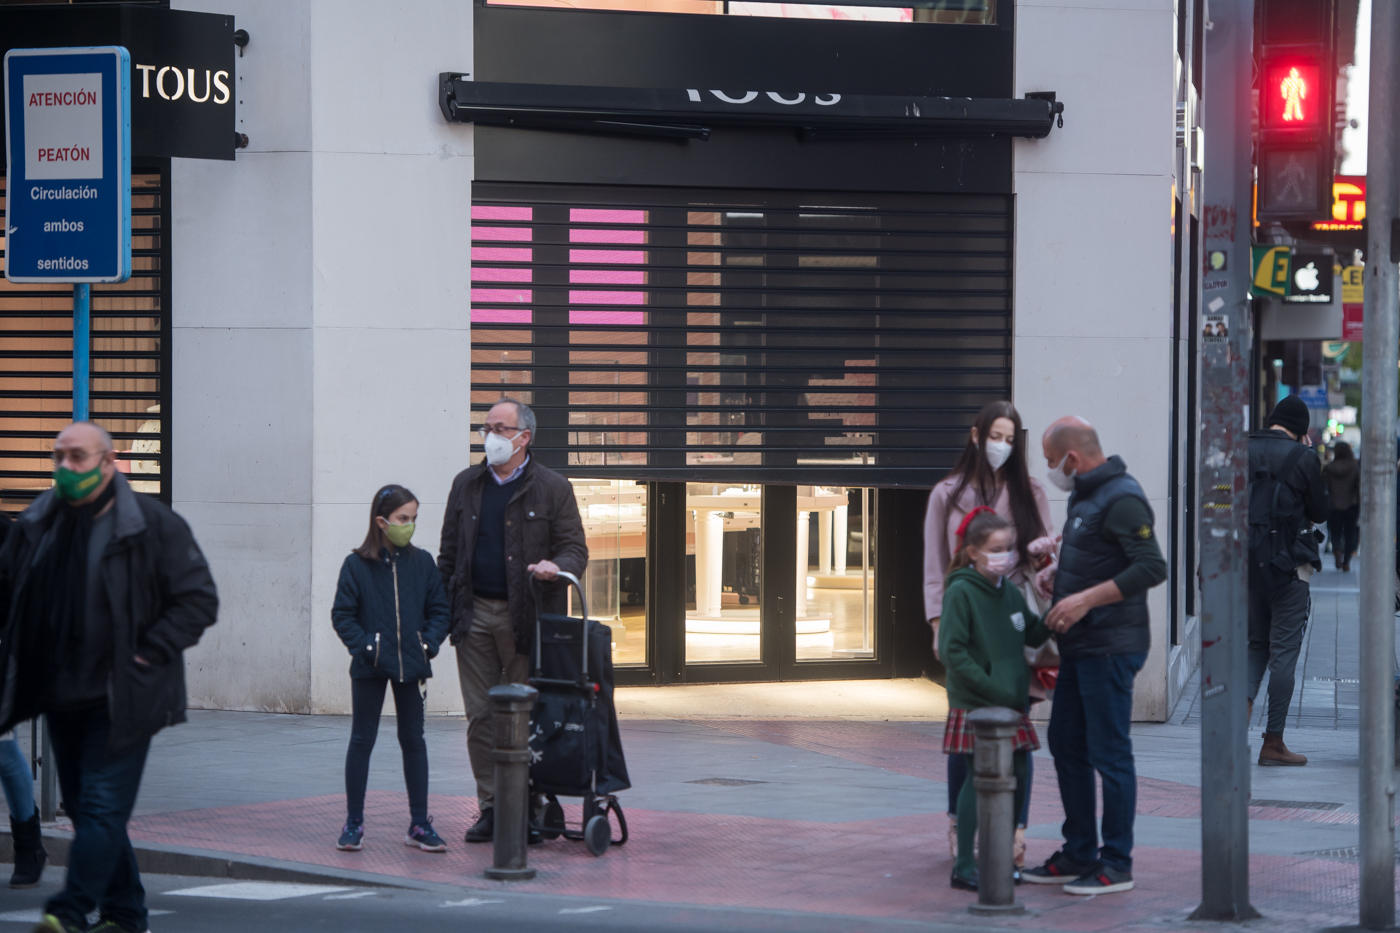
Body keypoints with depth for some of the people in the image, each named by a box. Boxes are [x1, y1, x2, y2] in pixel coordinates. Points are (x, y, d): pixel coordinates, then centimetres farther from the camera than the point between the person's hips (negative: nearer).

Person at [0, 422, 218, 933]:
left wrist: (148, 654, -13)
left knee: (102, 807, -11)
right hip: (61, 699, 6)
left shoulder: (154, 526, -7)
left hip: (121, 700, -6)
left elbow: (198, 599, -6)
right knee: (84, 808, 11)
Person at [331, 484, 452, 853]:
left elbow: (439, 610, 8)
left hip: (411, 666, 3)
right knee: (361, 740, 3)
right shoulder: (357, 565, -5)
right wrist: (364, 646, -15)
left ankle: (419, 824, 13)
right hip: (370, 669, -3)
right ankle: (353, 824, 9)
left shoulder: (422, 563, 3)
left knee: (413, 740, 8)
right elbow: (342, 615, -4)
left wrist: (429, 643, -7)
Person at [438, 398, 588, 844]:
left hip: (525, 616, -4)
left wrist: (558, 566, -23)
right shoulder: (466, 485, 14)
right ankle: (490, 808, 6)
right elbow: (449, 551, 16)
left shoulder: (552, 489, 2)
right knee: (480, 716, 2)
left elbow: (575, 547, 1)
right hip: (475, 613, 4)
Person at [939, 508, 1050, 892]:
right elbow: (952, 651, -16)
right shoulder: (961, 592, -10)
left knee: (1019, 774, 8)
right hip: (975, 705, -7)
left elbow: (1033, 636, 17)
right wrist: (990, 687, -19)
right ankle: (964, 867, 0)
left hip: (1011, 703, 7)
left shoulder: (1011, 593, 11)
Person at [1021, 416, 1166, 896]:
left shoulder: (1122, 500, -17)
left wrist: (1087, 599, -25)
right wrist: (1059, 575, 12)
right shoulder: (1085, 496, 15)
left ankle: (1116, 864, 1)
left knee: (1110, 753, -5)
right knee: (1067, 745, 14)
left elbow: (1152, 568, -24)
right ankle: (1079, 854, 23)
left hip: (1111, 647, -11)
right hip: (1079, 646, 11)